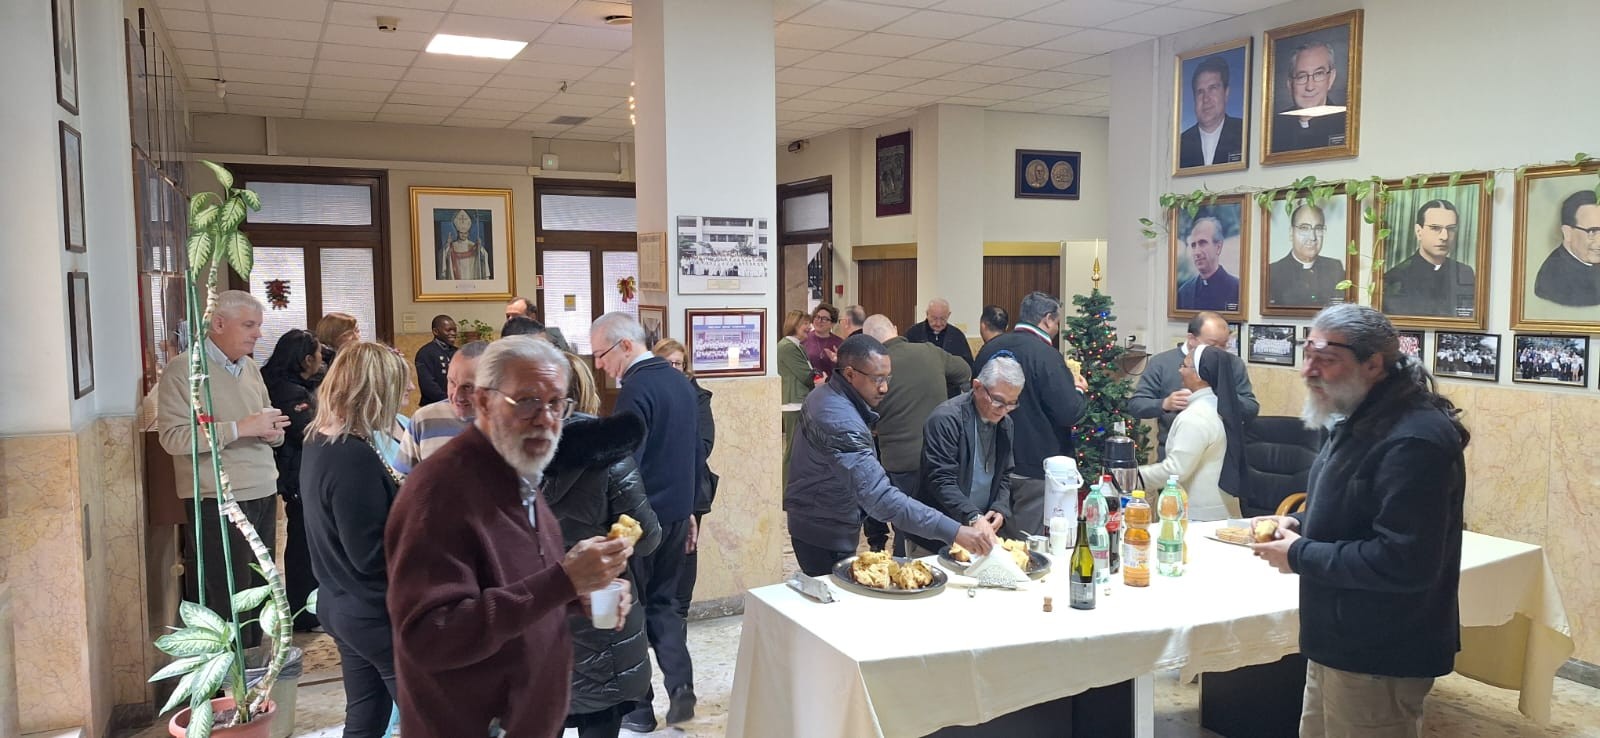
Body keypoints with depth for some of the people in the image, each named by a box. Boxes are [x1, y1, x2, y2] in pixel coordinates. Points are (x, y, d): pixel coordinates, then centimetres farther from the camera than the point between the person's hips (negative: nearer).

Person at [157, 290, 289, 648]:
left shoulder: (250, 367, 14)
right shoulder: (183, 369, -7)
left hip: (262, 494, 7)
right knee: (228, 597, -1)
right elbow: (172, 436, -18)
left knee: (259, 589, 12)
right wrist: (240, 428, -21)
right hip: (217, 499, -7)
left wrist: (273, 431, -1)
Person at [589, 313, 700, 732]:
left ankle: (637, 708, 13)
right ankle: (681, 690, 10)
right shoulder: (681, 382, 9)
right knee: (663, 601, 17)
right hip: (677, 512, 8)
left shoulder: (636, 389, -17)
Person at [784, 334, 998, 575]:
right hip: (825, 535, -10)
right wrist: (954, 532, -42)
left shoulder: (825, 395, 2)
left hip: (812, 521, 10)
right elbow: (880, 496, -38)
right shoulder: (841, 421, -30)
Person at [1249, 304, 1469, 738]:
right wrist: (1302, 524, 2)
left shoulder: (1412, 441, -25)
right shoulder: (1361, 420, 9)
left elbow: (1405, 563, -30)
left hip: (1379, 658, -10)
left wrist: (1301, 556, -22)